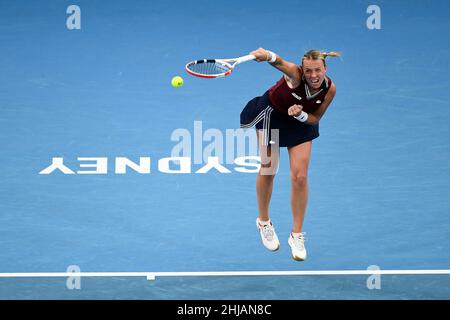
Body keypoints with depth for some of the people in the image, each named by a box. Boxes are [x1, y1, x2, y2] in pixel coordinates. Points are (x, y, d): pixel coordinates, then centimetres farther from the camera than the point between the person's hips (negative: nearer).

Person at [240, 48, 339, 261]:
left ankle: (297, 235, 10)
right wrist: (268, 56, -81)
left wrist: (300, 114, -31)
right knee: (268, 171, 5)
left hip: (301, 121, 3)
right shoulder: (295, 75, -35)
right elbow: (280, 63, -59)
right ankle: (263, 222, 30)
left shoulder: (329, 89, -23)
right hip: (272, 114, -3)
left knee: (300, 177, -2)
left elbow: (315, 118, -10)